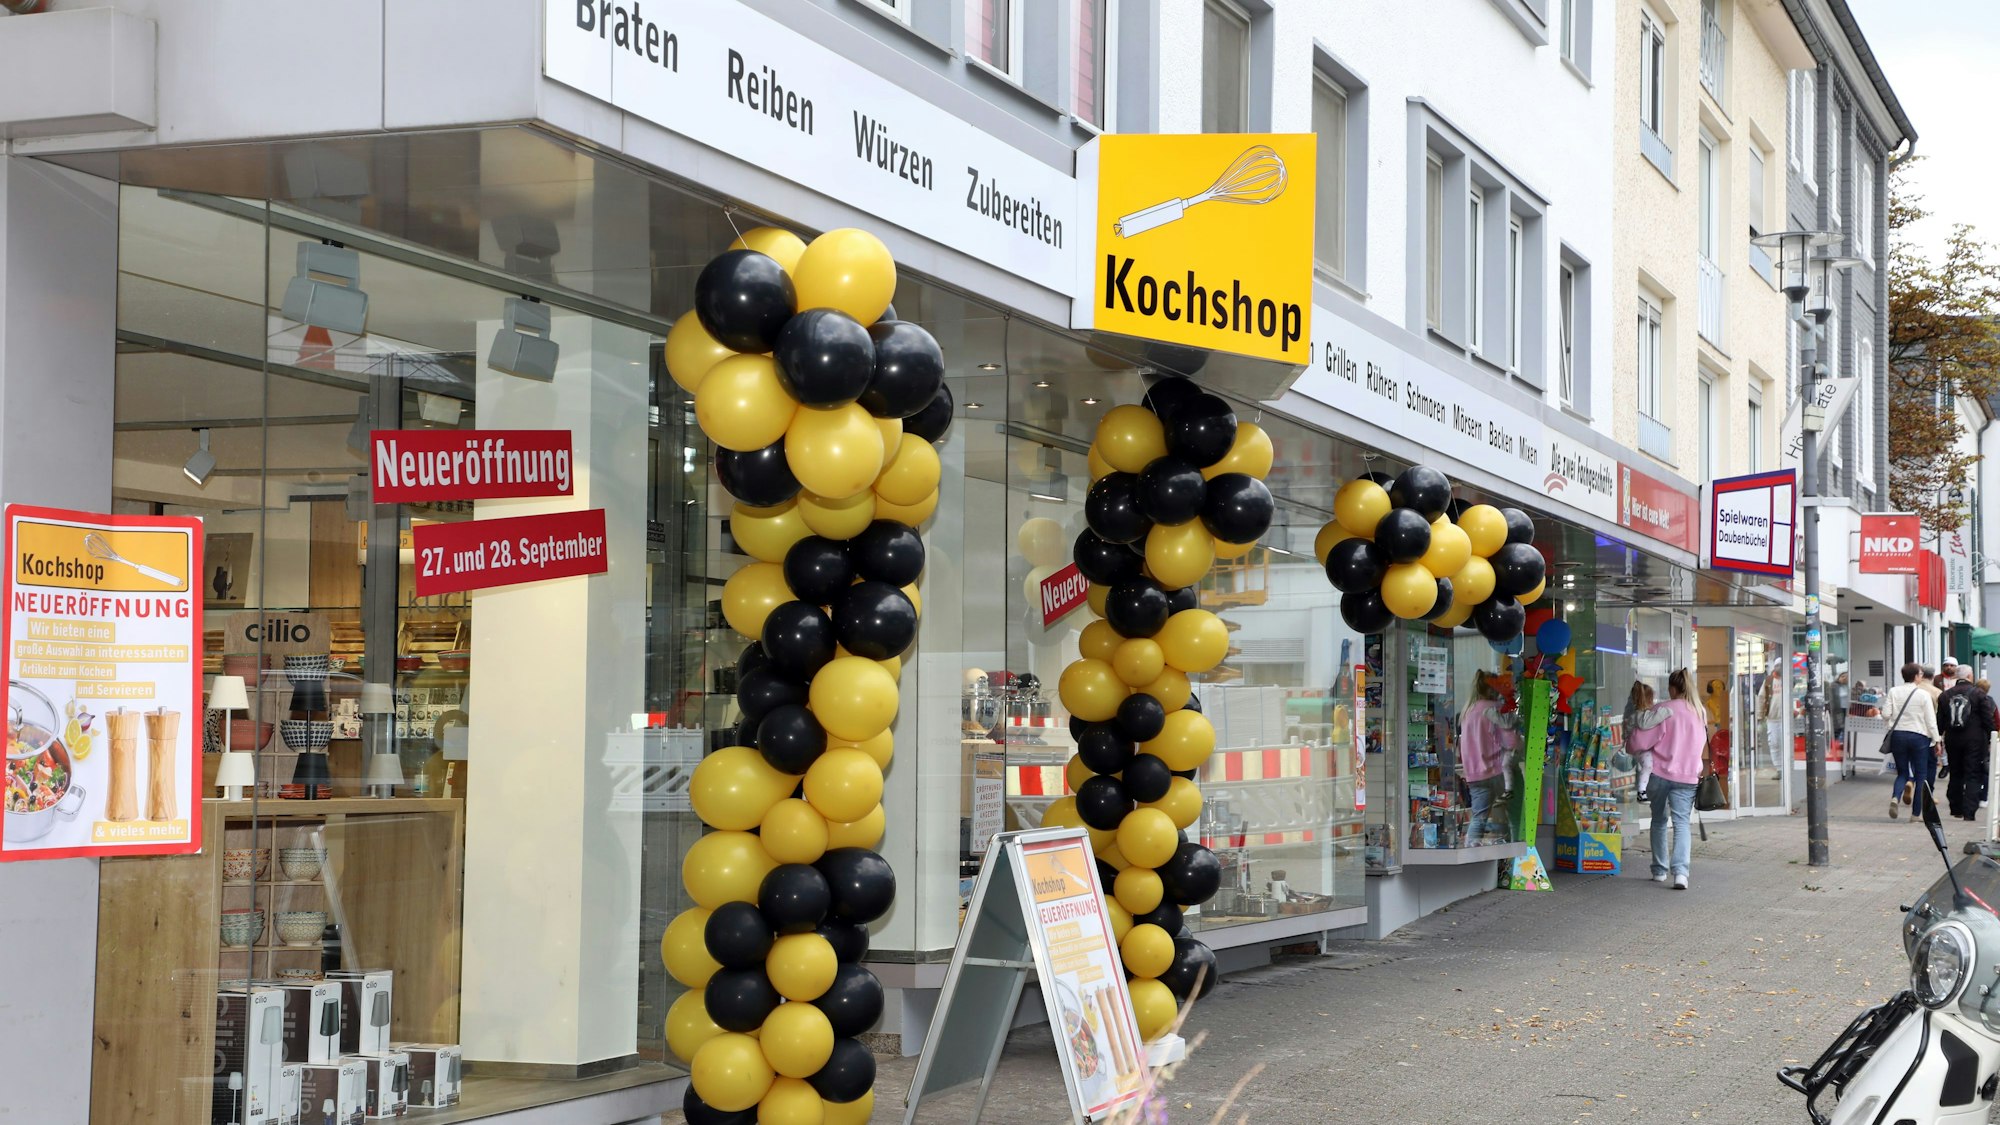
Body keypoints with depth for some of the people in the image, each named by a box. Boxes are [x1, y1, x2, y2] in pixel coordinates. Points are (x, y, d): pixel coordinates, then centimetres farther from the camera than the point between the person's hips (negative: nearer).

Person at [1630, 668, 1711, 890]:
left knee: (1659, 821, 15)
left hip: (1661, 773, -3)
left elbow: (1643, 742, -10)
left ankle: (1659, 870, 21)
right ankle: (1680, 871, -22)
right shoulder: (1700, 713, 7)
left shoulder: (1665, 710, -9)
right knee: (1682, 822, -3)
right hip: (1688, 776, 3)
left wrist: (1633, 737, 9)